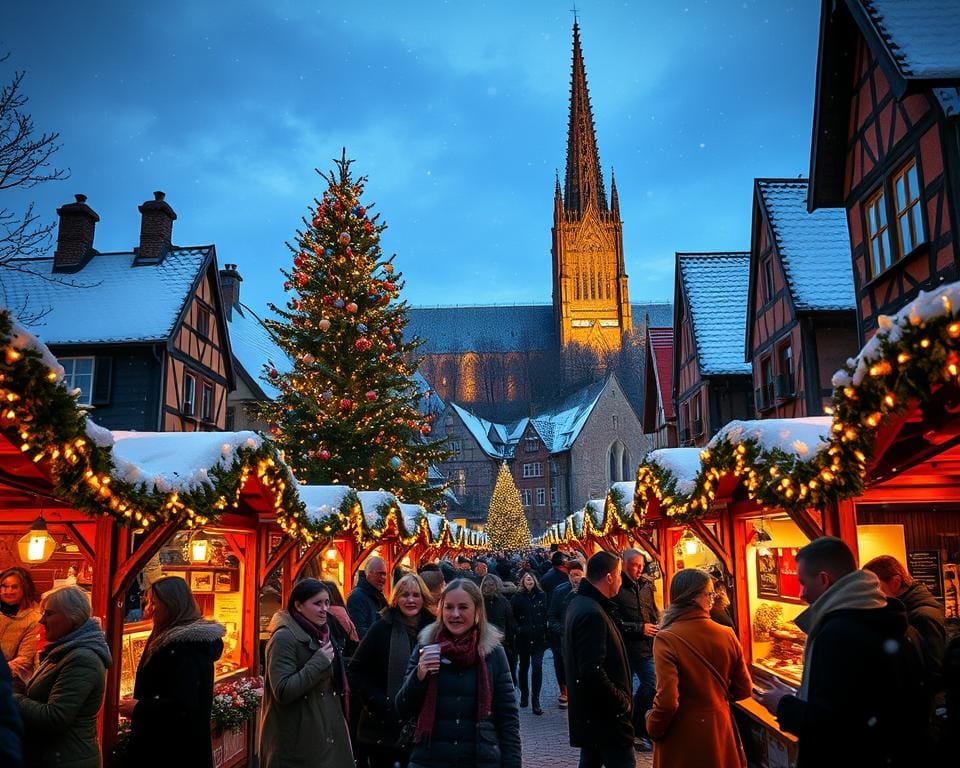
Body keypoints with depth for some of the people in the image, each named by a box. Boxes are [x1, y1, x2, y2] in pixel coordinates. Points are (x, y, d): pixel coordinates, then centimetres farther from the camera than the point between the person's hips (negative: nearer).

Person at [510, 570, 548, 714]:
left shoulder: (542, 596, 3)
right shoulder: (517, 597, -1)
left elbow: (546, 615, 7)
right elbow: (512, 616, 0)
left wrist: (545, 632, 2)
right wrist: (517, 629, -7)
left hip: (538, 637, 0)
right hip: (523, 637, 0)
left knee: (537, 666, -9)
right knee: (524, 666, 13)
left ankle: (536, 699, -3)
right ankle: (524, 694, 31)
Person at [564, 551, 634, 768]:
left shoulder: (580, 603, 9)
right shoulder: (592, 614, -23)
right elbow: (593, 672, -29)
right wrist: (621, 701, -18)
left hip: (589, 713, 10)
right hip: (606, 715, -10)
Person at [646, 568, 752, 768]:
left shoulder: (666, 639, -21)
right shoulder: (727, 634, -9)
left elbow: (667, 700, -24)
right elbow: (743, 689, 1)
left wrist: (653, 729, -5)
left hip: (682, 738, -3)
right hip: (721, 731, 3)